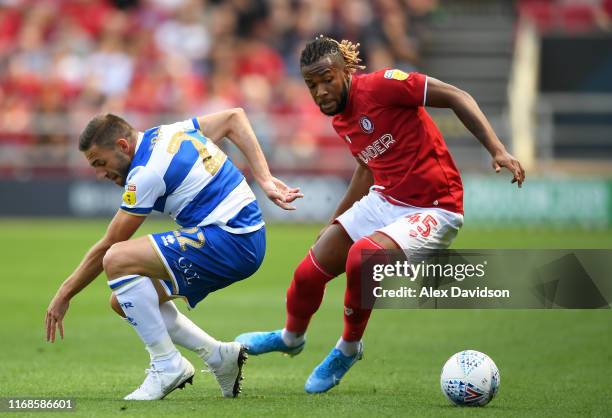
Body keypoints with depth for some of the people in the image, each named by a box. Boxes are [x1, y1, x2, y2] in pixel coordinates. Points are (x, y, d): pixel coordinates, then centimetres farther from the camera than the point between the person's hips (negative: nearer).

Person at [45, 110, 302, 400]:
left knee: (117, 261, -23)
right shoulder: (171, 132, 11)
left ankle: (167, 365, -14)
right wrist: (265, 180, 10)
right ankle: (219, 356, 13)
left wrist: (64, 295, 2)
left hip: (229, 240, -10)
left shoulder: (147, 173, -15)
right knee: (124, 301, 10)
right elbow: (234, 117, 19)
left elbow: (107, 247, -9)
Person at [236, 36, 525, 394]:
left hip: (433, 210, -8)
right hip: (384, 200, 8)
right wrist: (337, 218, 31)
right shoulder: (340, 118, 6)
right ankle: (291, 337, 38)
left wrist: (497, 149, -27)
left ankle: (348, 348, -4)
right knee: (310, 272, 4)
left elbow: (456, 97, -18)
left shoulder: (381, 85, -20)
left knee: (362, 257, -32)